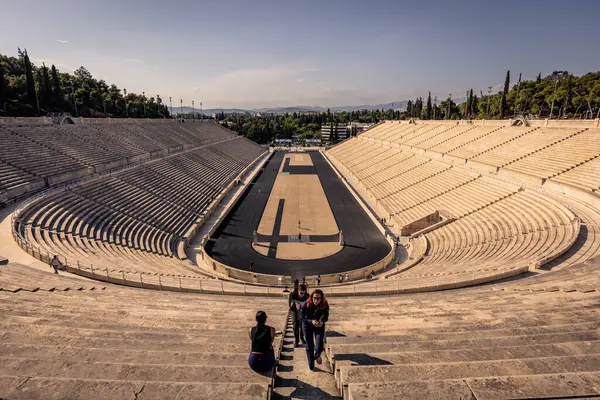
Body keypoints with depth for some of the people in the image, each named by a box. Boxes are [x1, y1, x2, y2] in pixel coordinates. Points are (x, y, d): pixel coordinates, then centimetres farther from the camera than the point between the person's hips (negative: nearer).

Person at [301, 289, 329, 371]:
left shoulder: (325, 306, -25)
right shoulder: (305, 305, -28)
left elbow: (325, 316, -9)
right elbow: (303, 317, -18)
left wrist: (321, 321, -31)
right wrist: (311, 321, -35)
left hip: (319, 326, 1)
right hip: (307, 325, 0)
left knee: (319, 348, -8)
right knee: (309, 347, 9)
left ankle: (317, 355, 32)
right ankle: (311, 365, 37)